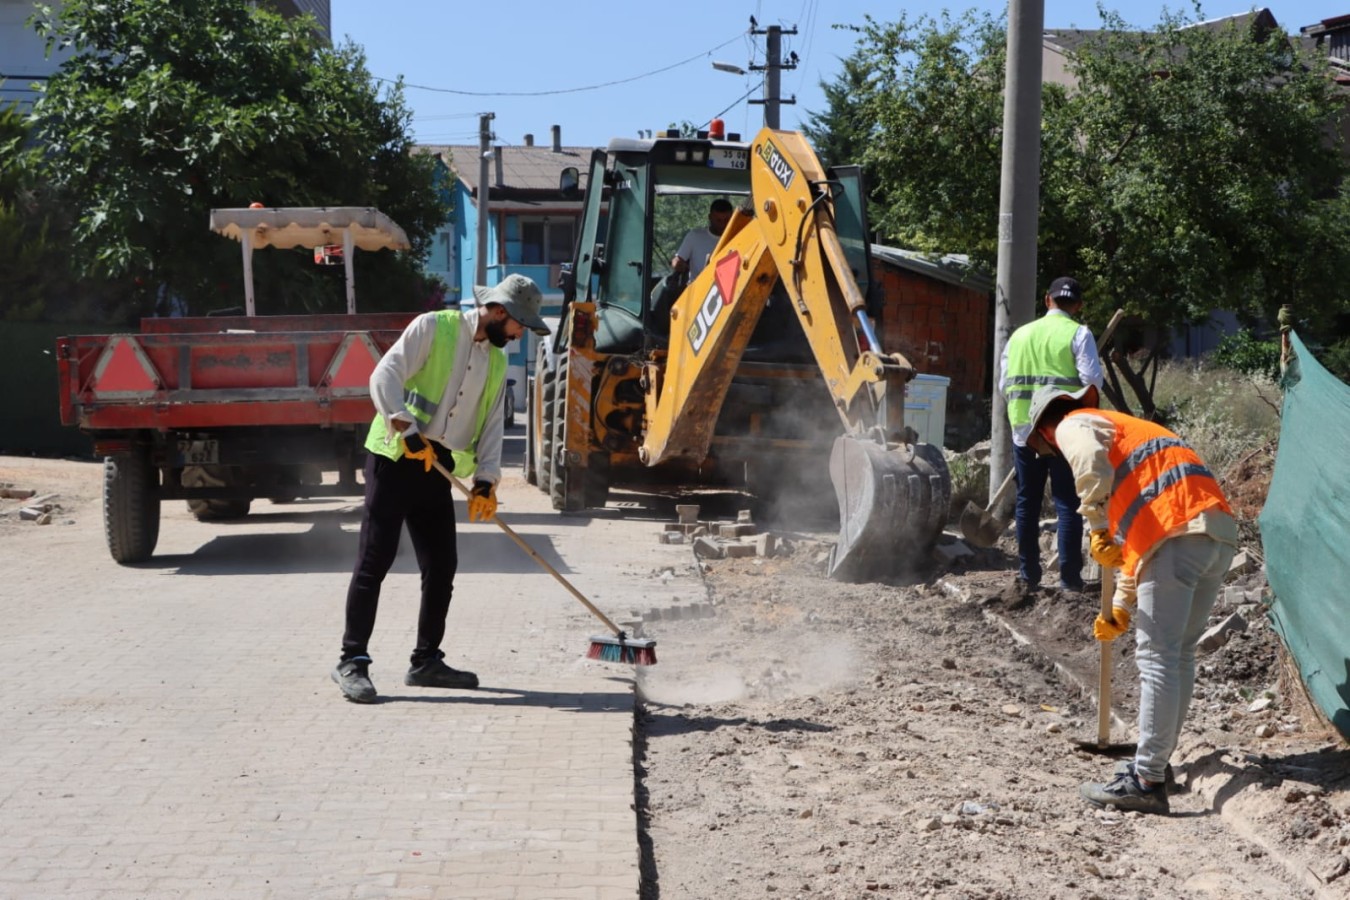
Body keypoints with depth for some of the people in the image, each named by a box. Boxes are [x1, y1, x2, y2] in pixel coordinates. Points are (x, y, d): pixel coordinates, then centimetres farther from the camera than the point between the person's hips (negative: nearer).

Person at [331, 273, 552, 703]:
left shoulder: (497, 362, 14)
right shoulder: (433, 327, -7)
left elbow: (491, 425, 11)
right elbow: (384, 377, -15)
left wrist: (486, 481, -2)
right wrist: (410, 433, -23)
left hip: (436, 472, 7)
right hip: (393, 461, -7)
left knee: (442, 566, 7)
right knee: (374, 562, -7)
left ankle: (427, 661, 19)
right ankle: (352, 661, -2)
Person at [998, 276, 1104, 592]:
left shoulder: (1020, 334, 11)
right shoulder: (1078, 334, -3)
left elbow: (1004, 383, 11)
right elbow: (1091, 380, -12)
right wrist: (1089, 415, 5)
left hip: (1024, 430, 4)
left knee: (1027, 503, 10)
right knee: (1067, 504, 0)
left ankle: (1028, 574, 14)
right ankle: (1069, 576, -1)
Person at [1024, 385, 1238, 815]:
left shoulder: (1074, 425, 10)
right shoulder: (1125, 430, 37)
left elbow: (1092, 468, -17)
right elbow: (1134, 537, 36)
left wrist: (1097, 530, -11)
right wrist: (1121, 610, 36)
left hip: (1178, 534, -9)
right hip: (1220, 533, 9)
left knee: (1157, 657, -8)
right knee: (1180, 654, 17)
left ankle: (1146, 782, -8)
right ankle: (1154, 762, 27)